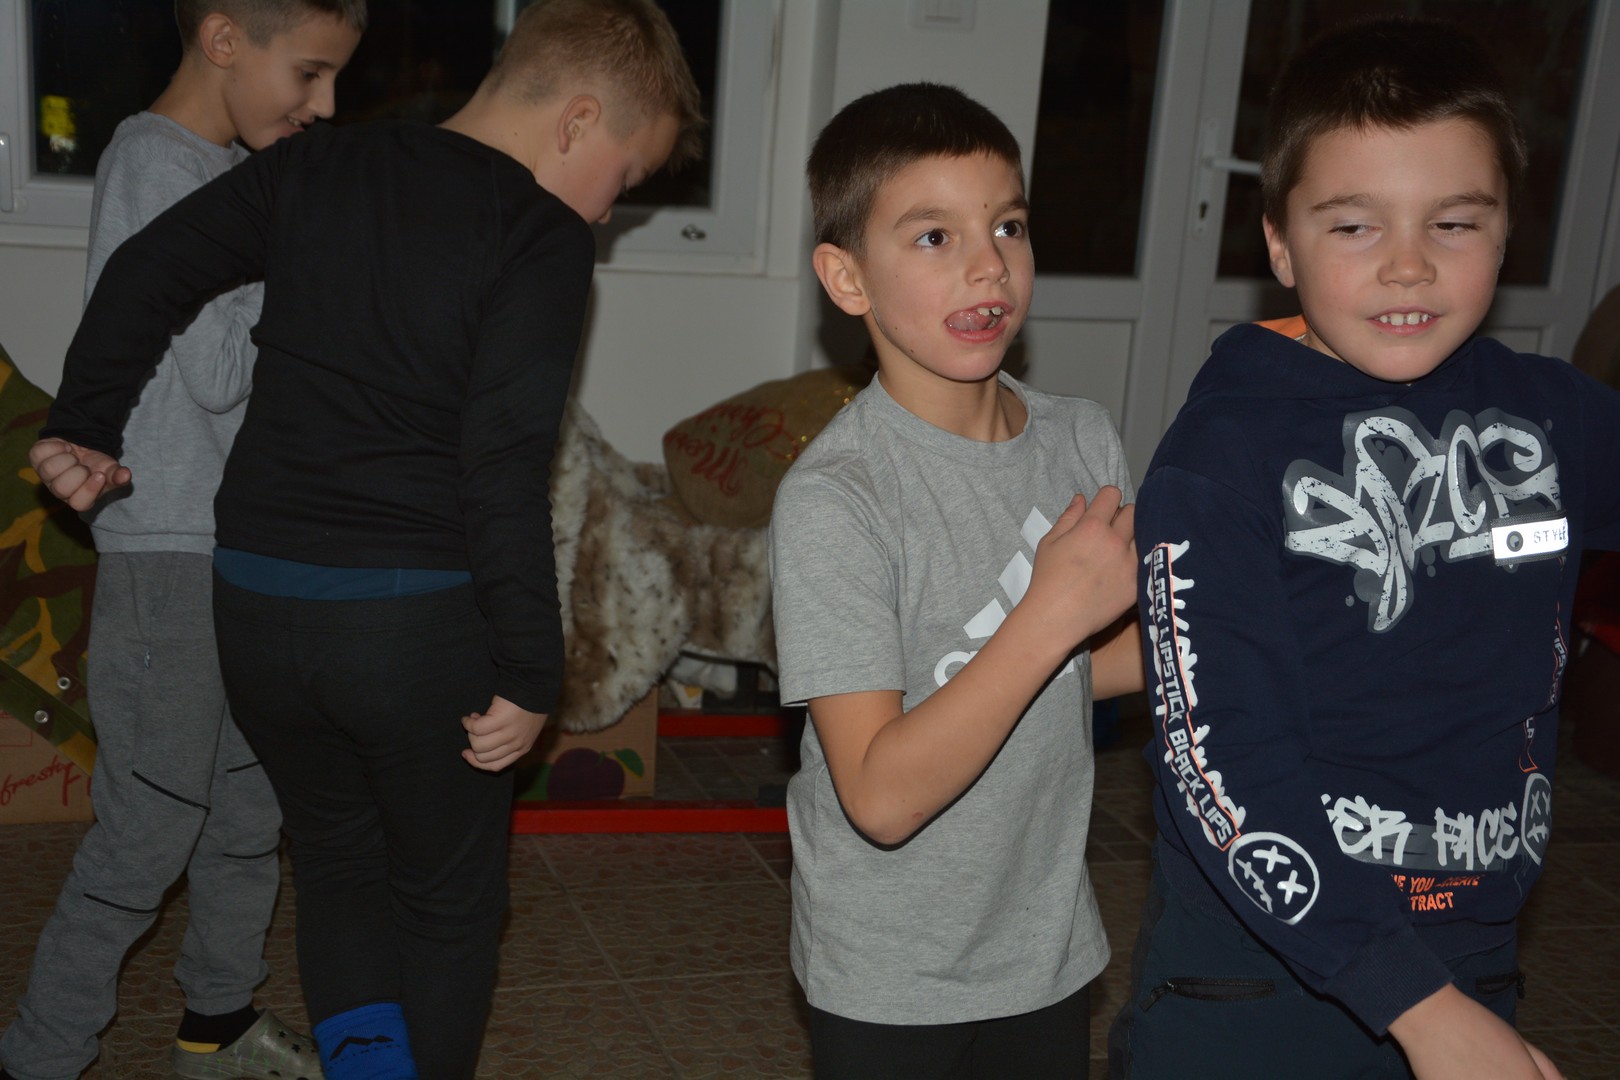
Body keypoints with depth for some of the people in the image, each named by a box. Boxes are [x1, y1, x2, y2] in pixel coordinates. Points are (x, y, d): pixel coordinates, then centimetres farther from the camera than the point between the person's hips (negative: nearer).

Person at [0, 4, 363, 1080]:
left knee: (250, 805, 17)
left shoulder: (230, 170, 10)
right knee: (148, 831, 0)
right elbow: (215, 371, -20)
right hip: (169, 557, -9)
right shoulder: (154, 164, -17)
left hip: (245, 547, 9)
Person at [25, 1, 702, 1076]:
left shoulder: (320, 165, 5)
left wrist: (84, 424, 19)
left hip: (256, 600, 5)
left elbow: (146, 270, 8)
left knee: (340, 864, 23)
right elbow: (505, 466, -18)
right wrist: (532, 673, -13)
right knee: (450, 897, 17)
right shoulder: (544, 238, -12)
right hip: (421, 619, -5)